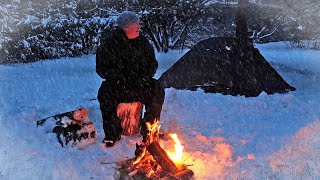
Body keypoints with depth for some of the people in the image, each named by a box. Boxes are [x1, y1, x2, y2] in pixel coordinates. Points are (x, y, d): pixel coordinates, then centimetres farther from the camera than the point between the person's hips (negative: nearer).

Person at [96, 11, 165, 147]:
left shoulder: (142, 41, 6)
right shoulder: (108, 42, -6)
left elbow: (152, 63, 15)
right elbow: (101, 68, -8)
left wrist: (144, 77, -5)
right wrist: (122, 78, -18)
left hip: (140, 84, 3)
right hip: (116, 85, -3)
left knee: (157, 92, -23)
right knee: (105, 95, -32)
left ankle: (149, 131, -5)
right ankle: (113, 134, -12)